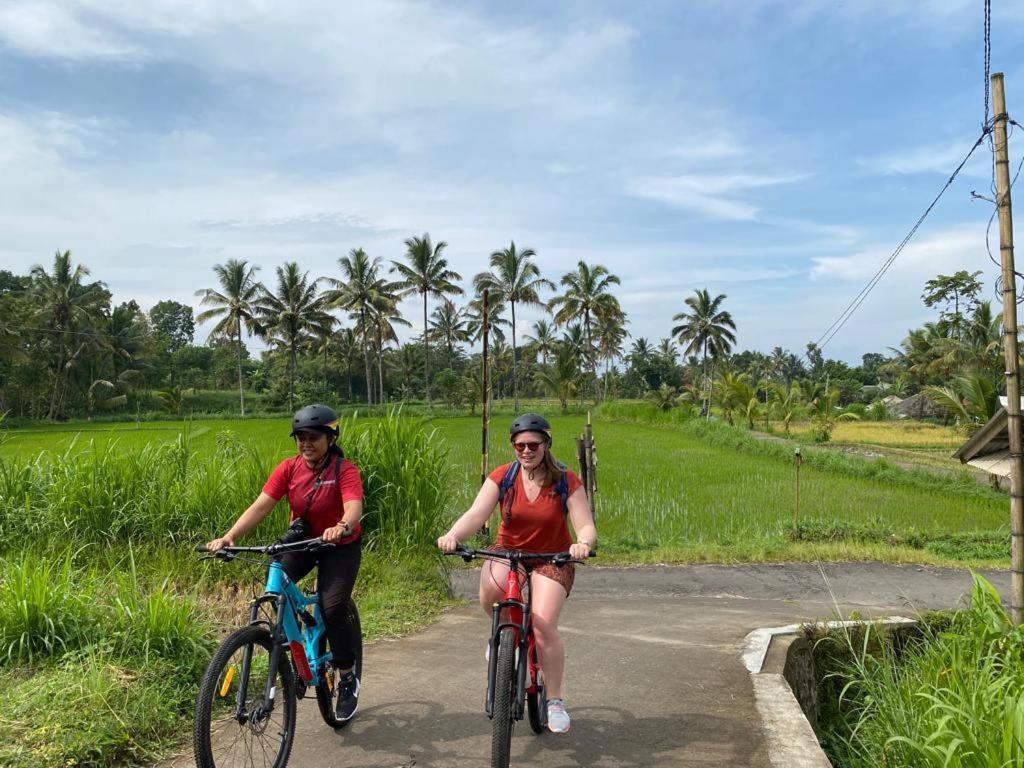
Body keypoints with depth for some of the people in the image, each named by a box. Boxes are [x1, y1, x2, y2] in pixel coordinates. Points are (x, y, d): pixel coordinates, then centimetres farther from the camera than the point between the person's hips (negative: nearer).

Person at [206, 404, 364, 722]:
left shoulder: (344, 469, -22)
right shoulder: (289, 468, -13)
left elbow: (354, 508, -39)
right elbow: (260, 506, -21)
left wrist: (341, 527, -62)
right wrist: (230, 536, -36)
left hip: (340, 546, -3)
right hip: (301, 540, 4)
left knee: (333, 609, -17)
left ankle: (348, 682, 6)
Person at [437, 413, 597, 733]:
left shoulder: (566, 481, -12)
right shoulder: (502, 476, -9)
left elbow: (586, 526, -17)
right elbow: (476, 514, -20)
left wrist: (583, 544, -41)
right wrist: (452, 536, -41)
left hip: (551, 559, -1)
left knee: (544, 627, -20)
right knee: (489, 590, -33)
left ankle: (555, 701, 4)